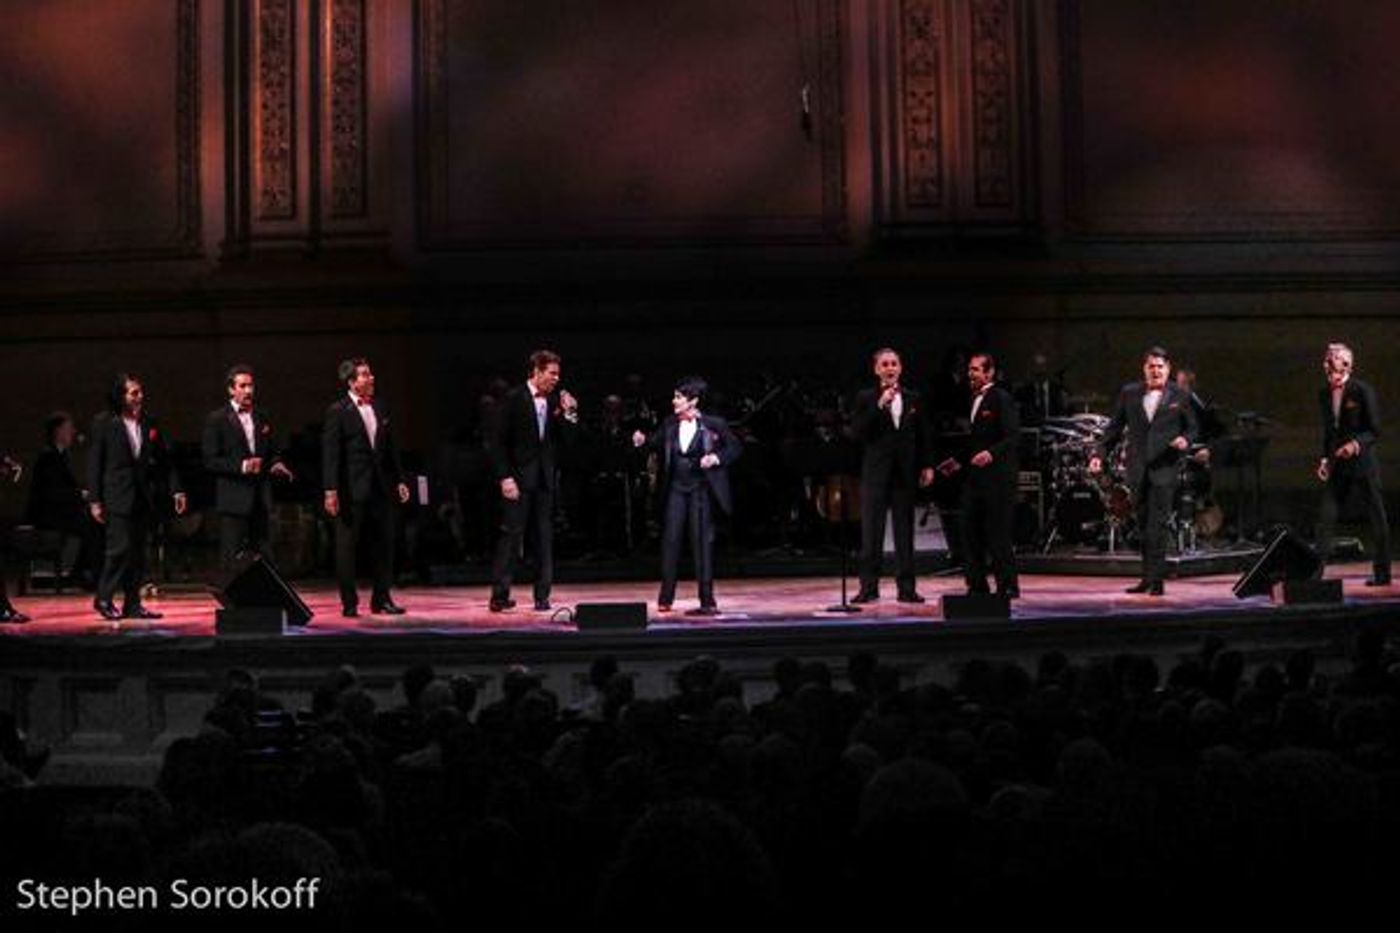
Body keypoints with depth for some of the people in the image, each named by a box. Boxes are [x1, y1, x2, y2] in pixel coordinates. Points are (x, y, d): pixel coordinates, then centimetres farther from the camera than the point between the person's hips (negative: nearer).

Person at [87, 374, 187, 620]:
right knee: (121, 547, -11)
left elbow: (164, 459, 13)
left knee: (138, 552, 6)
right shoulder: (104, 423, -2)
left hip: (144, 498, 5)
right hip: (117, 497, -5)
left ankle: (133, 604, 11)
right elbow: (94, 464, -2)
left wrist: (176, 490, 6)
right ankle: (103, 598, 5)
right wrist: (95, 500, -6)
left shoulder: (149, 423, 10)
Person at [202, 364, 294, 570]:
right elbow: (210, 460, -7)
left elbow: (273, 452, 23)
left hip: (261, 499, 5)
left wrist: (277, 465, 0)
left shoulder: (261, 418, 15)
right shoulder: (217, 419, -2)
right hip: (233, 500, -5)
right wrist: (241, 466, -20)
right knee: (232, 560, -5)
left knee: (261, 556, 5)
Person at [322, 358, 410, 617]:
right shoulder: (338, 411, -7)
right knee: (347, 547, 2)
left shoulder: (380, 407, 10)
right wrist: (330, 491, -15)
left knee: (384, 545, 9)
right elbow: (331, 454, -10)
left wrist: (399, 480, 11)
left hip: (381, 488, 6)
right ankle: (349, 602, 9)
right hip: (352, 490, -6)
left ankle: (382, 598, 18)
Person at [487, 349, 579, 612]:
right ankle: (499, 595, -2)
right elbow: (497, 441, -7)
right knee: (511, 535, -5)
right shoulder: (513, 399, -5)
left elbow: (564, 440, 10)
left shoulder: (555, 402, 9)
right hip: (519, 478, -5)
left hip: (546, 479, 5)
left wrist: (569, 415, -5)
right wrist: (504, 477, -13)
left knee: (545, 538, 5)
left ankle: (542, 596, 10)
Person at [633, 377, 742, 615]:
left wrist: (717, 458, -18)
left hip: (700, 489, -3)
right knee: (670, 539, 0)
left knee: (702, 541, 0)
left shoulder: (713, 425, -8)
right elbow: (657, 444, 11)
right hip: (676, 488, 3)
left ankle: (707, 601, 6)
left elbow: (735, 448, -2)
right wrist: (643, 441, -9)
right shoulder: (669, 425, 2)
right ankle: (665, 598, 8)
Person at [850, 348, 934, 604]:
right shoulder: (865, 399, 1)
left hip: (905, 473, 3)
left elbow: (922, 435, 13)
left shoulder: (913, 398, 10)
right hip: (876, 472, -3)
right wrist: (879, 407, -17)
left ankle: (906, 587, 10)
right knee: (871, 533, -2)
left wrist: (926, 465, 7)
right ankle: (869, 587, 2)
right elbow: (857, 433, -10)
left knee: (905, 532, 6)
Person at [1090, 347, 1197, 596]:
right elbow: (1114, 428, 9)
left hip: (1164, 467, -3)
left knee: (1158, 524, -10)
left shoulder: (1179, 397, 4)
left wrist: (1185, 440, -12)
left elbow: (1192, 428, 10)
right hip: (1138, 469, 3)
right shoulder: (1129, 394, 9)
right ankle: (1148, 577, 19)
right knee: (1143, 525, 9)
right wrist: (1099, 454, -1)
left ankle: (1156, 578, -9)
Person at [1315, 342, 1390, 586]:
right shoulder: (1324, 395, 8)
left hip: (1363, 461, -5)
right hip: (1338, 464, 5)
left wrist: (1356, 444, -24)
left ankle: (1382, 573, 11)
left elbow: (1375, 430, -8)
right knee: (1326, 517, -3)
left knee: (1377, 517, 3)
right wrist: (1325, 458, 3)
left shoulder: (1363, 391, -8)